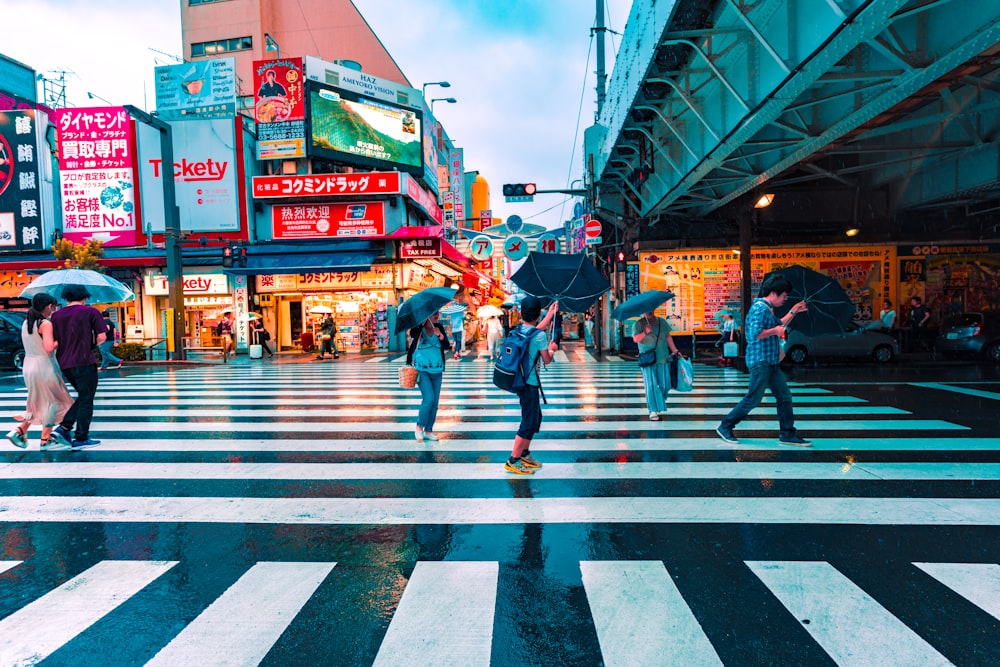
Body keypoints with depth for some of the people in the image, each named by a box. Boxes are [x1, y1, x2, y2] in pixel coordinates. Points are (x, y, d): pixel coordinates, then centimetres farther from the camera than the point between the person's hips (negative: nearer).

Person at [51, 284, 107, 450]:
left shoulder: (56, 315, 8)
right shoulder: (91, 311, -6)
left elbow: (54, 341, 7)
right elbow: (101, 337, -11)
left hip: (64, 363, 6)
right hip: (84, 362, -6)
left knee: (83, 396, 22)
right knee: (86, 400, 3)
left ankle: (65, 426, 12)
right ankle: (81, 439, 6)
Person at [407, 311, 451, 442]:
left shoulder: (440, 328, 5)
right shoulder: (417, 329, -5)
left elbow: (447, 347, 1)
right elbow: (412, 334, -26)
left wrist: (441, 336, -15)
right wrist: (422, 323, -30)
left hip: (437, 371, 5)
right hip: (422, 370, -5)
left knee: (435, 401, 6)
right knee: (429, 398, -16)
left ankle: (428, 431, 18)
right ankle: (419, 427, 5)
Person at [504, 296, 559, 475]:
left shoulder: (519, 329, 5)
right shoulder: (540, 336, -18)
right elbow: (547, 360, -10)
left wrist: (551, 313, 32)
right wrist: (552, 349, 11)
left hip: (520, 380, 9)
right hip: (529, 384, -9)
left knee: (535, 417, 21)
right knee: (529, 423, 0)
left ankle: (524, 454, 31)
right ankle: (512, 462, 3)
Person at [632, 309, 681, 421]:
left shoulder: (662, 322, 12)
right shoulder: (638, 324, 2)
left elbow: (668, 337, 16)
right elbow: (635, 339, -8)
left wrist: (675, 351, 14)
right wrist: (645, 332, -23)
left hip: (663, 359, 3)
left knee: (664, 384, 5)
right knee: (651, 385, -8)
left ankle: (660, 406, 29)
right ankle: (653, 410, -3)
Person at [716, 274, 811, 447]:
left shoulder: (768, 309, 15)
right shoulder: (760, 308, -17)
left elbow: (779, 325, 30)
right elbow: (755, 333, -27)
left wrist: (793, 312, 22)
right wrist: (775, 331, -14)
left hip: (771, 362, 10)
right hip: (760, 362, -10)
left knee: (784, 396, 11)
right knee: (753, 399, -4)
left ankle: (787, 434, 20)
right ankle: (725, 427, 7)